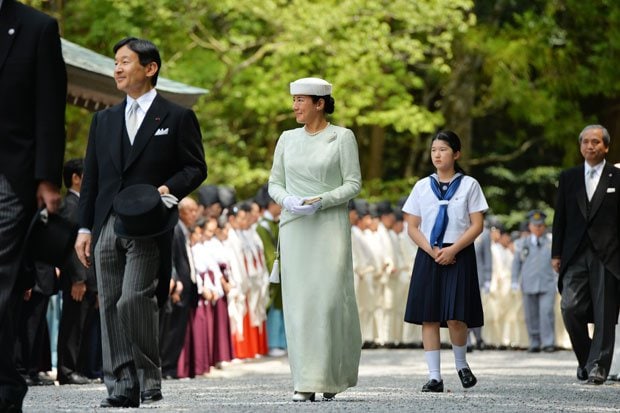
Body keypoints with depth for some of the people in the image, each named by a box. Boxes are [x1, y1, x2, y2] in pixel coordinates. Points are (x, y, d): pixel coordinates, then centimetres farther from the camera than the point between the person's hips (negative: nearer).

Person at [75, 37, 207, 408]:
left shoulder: (177, 117, 4)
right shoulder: (104, 120, 18)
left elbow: (196, 167, 3)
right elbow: (91, 177, 16)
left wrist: (169, 189, -16)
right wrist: (85, 228, 10)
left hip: (148, 225, -5)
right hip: (107, 224, 5)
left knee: (134, 300, -18)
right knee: (110, 306, 2)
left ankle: (150, 377, -6)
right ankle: (122, 386, 5)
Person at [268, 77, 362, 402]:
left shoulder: (342, 137, 0)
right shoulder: (287, 139, 12)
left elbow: (353, 183, -2)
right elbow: (274, 183, 13)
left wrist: (321, 201, -16)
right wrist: (288, 200, -8)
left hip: (330, 226, -4)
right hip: (294, 227, 4)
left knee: (329, 298, -9)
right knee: (298, 300, -1)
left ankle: (332, 375, 7)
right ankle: (305, 382, 1)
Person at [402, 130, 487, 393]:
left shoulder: (469, 185, 4)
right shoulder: (422, 187, 10)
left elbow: (477, 225, -1)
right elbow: (412, 227, 8)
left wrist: (453, 250, -13)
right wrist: (432, 251, -8)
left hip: (459, 256, -3)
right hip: (428, 256, 3)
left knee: (455, 317, -11)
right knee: (429, 317, -2)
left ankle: (461, 364, 15)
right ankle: (434, 376, 2)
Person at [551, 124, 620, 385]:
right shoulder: (568, 178, 12)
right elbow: (560, 218, 13)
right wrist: (556, 253, 7)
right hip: (575, 255, 2)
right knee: (570, 308, -7)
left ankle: (598, 366, 3)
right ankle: (585, 359, 12)